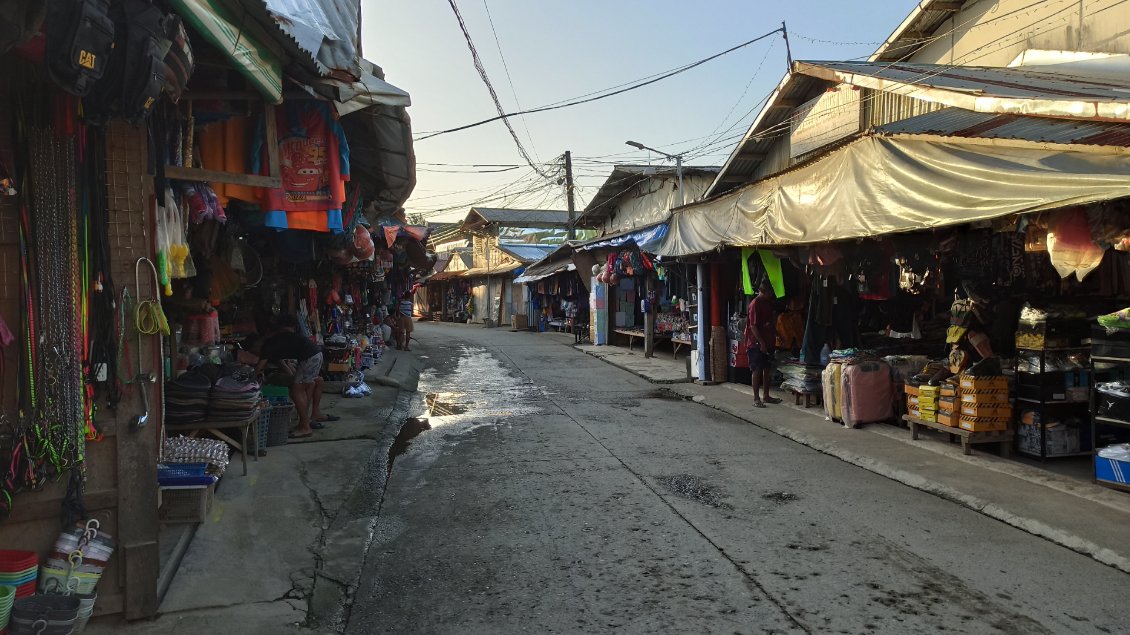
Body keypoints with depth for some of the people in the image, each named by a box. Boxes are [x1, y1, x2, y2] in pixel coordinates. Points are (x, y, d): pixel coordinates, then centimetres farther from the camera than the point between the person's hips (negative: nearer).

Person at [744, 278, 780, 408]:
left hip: (768, 341, 8)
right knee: (757, 370, -4)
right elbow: (753, 326, -18)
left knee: (767, 369, 12)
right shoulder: (755, 304, -15)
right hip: (757, 343, -8)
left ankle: (766, 396, 22)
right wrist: (761, 343, -18)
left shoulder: (768, 303, 11)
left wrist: (776, 334, 10)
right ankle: (756, 398, 1)